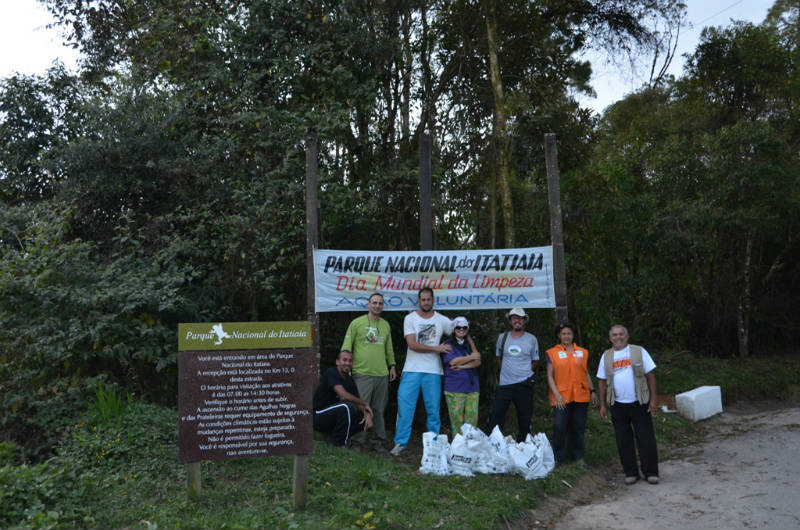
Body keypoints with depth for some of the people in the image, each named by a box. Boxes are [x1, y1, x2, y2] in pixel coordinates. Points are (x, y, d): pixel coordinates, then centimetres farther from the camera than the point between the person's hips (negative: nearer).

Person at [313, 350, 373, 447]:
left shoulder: (350, 380, 8)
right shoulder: (331, 373, -15)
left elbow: (358, 404, 7)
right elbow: (343, 395, -26)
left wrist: (367, 414, -15)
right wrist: (365, 404, -16)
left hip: (333, 416, 8)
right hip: (317, 416, -8)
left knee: (364, 419, -3)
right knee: (347, 406, -31)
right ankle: (340, 444, -18)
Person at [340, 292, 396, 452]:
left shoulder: (385, 325, 15)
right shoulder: (357, 323, 0)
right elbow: (346, 346, -1)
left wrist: (392, 365, 19)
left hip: (382, 374, 5)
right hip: (362, 373, -4)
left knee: (379, 410, 9)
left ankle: (379, 441, 17)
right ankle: (358, 441, 5)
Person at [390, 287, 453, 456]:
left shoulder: (442, 320, 5)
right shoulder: (410, 318, -1)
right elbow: (412, 345, -9)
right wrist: (437, 348, -10)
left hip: (433, 372, 1)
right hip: (411, 370, -1)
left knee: (433, 409, 5)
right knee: (405, 406, -4)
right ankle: (401, 442, 6)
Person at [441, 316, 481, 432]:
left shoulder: (470, 344, 16)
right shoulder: (448, 345, 3)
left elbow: (478, 362, 4)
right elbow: (453, 361, -12)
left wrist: (463, 366, -11)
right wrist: (471, 357, -3)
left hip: (472, 387, 4)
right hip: (454, 389, -4)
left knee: (472, 422, -1)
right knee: (457, 423, -5)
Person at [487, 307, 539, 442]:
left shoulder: (531, 339, 4)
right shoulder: (502, 337, 8)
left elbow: (534, 362, 11)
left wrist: (525, 374, 5)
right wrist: (505, 372, 11)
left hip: (524, 385, -1)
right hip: (504, 384, 1)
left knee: (525, 421, 4)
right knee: (496, 417, -4)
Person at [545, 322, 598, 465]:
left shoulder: (582, 352, 13)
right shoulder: (552, 353, 4)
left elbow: (586, 374, 19)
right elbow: (550, 376, 1)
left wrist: (592, 391, 11)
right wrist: (556, 394, -9)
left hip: (580, 396, 3)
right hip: (561, 397, -2)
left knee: (578, 428, 7)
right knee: (559, 428, -6)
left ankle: (579, 457, 20)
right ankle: (558, 458, 5)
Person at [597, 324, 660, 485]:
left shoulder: (639, 351, 0)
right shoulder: (606, 356, 7)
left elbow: (650, 376, -1)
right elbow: (602, 381, 9)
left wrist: (653, 400, -6)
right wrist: (602, 405, 6)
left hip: (640, 403, -2)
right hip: (618, 405, 2)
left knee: (646, 438, 1)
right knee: (623, 441, 7)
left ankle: (651, 472, 14)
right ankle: (630, 473, 18)